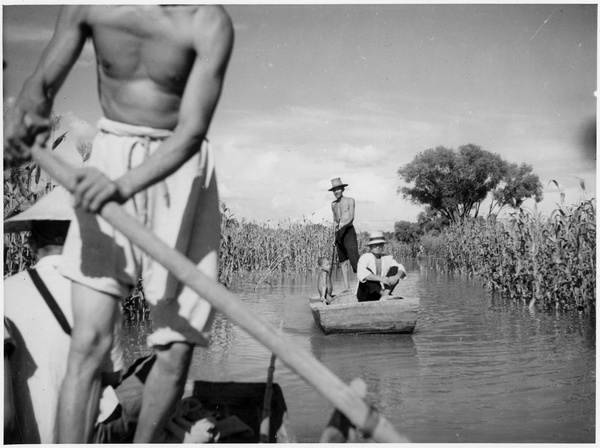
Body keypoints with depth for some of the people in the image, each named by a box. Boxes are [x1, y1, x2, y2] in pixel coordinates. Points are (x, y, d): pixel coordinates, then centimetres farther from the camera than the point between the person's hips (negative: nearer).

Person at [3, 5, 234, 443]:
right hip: (108, 161, 2)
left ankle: (142, 444, 24)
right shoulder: (89, 8, -2)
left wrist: (124, 184, -34)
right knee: (89, 340, -8)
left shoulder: (209, 22, -12)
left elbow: (191, 133, -19)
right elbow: (43, 81, 8)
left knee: (176, 347, -2)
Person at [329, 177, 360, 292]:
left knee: (354, 258, -14)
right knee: (342, 260, 3)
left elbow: (351, 217, -11)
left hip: (349, 231, -5)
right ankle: (346, 285, 6)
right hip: (338, 233, 5)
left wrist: (342, 224, -26)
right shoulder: (333, 204, 16)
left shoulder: (350, 200, 1)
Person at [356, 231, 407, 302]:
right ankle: (383, 294, -30)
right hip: (365, 296, -4)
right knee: (367, 270, -27)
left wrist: (396, 277, -29)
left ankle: (385, 295, -27)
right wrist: (381, 279, -38)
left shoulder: (387, 258, 4)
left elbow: (401, 269, -5)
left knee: (395, 269, -9)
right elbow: (361, 274, -28)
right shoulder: (365, 257, -9)